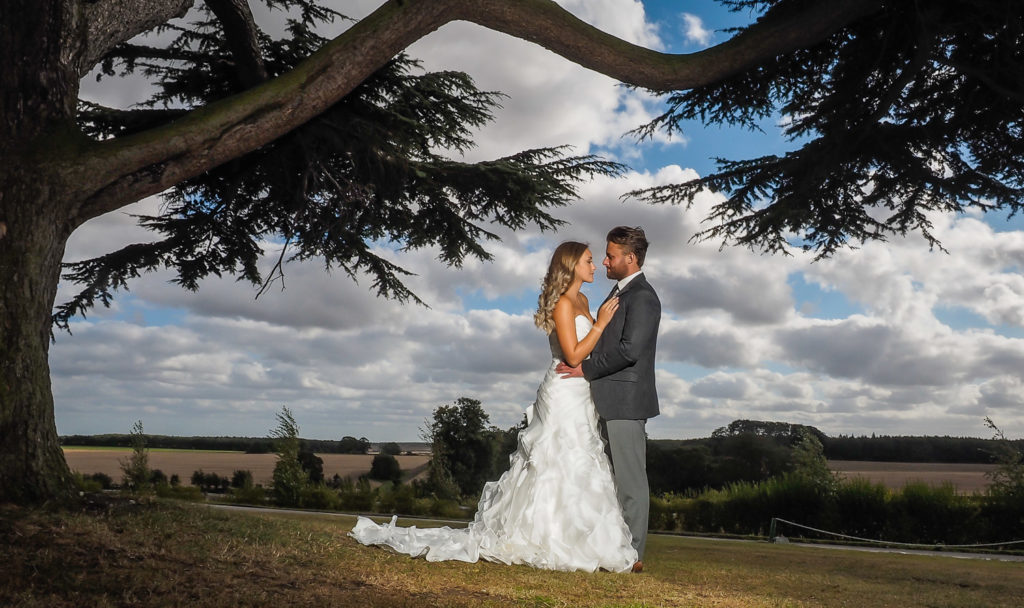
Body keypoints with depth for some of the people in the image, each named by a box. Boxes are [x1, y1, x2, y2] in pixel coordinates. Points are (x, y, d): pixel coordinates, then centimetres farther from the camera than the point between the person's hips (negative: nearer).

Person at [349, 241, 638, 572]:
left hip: (580, 396, 9)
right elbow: (573, 355, -19)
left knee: (576, 468, 9)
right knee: (561, 467, -7)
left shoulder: (582, 301, 16)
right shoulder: (562, 303, -13)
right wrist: (601, 324, -15)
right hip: (564, 394, -9)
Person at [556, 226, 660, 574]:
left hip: (626, 401, -10)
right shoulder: (620, 292, 18)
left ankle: (633, 554, 3)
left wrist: (585, 370, -15)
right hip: (612, 401, 10)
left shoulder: (642, 297, -13)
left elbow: (629, 350, -21)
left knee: (631, 480, -3)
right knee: (618, 478, 13)